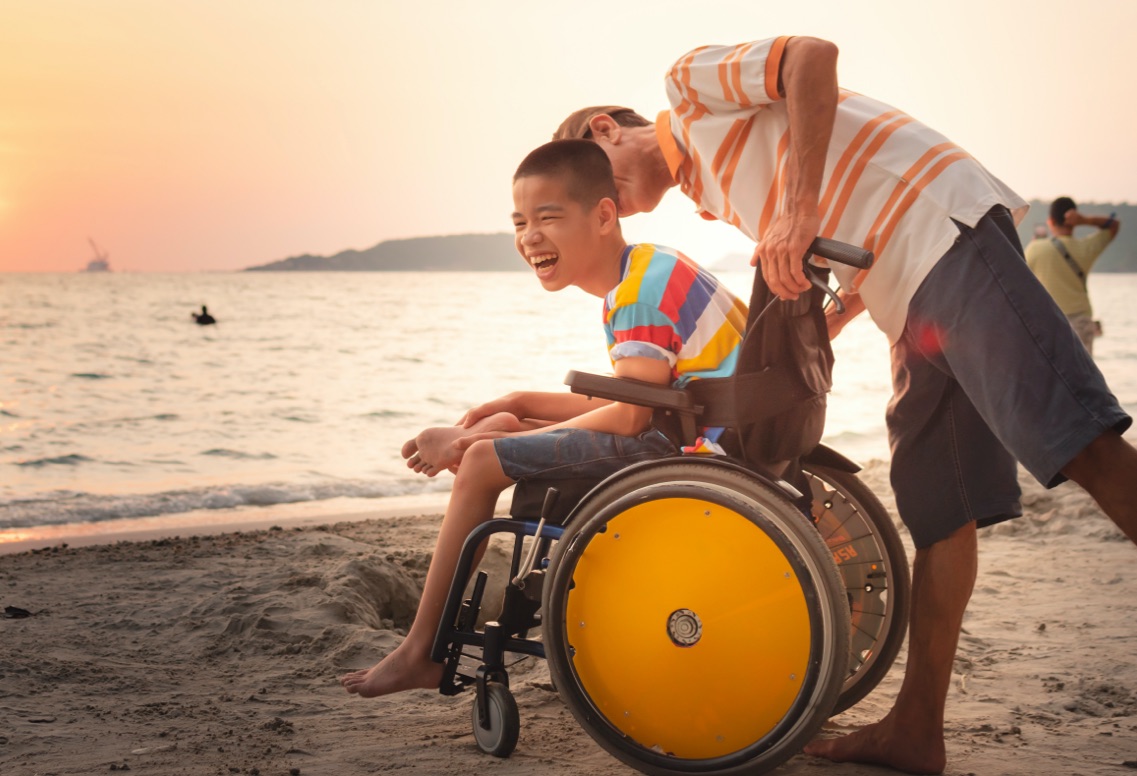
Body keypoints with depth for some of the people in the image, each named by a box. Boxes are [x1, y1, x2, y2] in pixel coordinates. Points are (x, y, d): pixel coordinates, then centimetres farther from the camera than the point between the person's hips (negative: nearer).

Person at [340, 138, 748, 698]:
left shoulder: (644, 284, -16)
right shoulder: (633, 281, 16)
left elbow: (627, 417, -22)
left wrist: (474, 442, -15)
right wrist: (520, 405, 8)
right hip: (678, 436, 11)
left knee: (484, 460, -11)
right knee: (501, 428, 16)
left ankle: (420, 652, 0)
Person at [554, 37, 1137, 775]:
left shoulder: (691, 81, 5)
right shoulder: (710, 188, 27)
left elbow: (813, 55, -14)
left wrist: (798, 213, -19)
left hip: (945, 224, -10)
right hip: (910, 287, 10)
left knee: (1076, 441, -19)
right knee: (938, 506, 6)